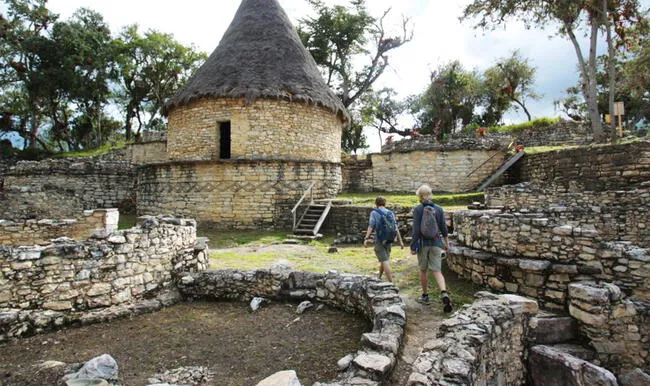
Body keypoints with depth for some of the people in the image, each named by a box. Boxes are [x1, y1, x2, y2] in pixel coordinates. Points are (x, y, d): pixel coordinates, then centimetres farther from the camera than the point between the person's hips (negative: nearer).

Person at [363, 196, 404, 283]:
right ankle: (379, 278, 39)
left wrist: (366, 238, -22)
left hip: (379, 240, -5)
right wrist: (400, 241, 1)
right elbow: (396, 228, 1)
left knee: (385, 261, -6)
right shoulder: (391, 213, 7)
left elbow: (371, 226, -16)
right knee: (384, 260, 21)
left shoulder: (374, 213, -4)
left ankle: (391, 283, -12)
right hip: (388, 240, 5)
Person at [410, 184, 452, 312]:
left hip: (422, 243, -2)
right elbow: (443, 228, 5)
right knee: (437, 271, 3)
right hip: (436, 243, 2)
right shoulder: (439, 209, 2)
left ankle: (425, 296, 26)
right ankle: (444, 293, -21)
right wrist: (446, 243, 16)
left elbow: (416, 229, -13)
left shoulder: (418, 209, -9)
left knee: (423, 270, 15)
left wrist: (413, 246, -8)